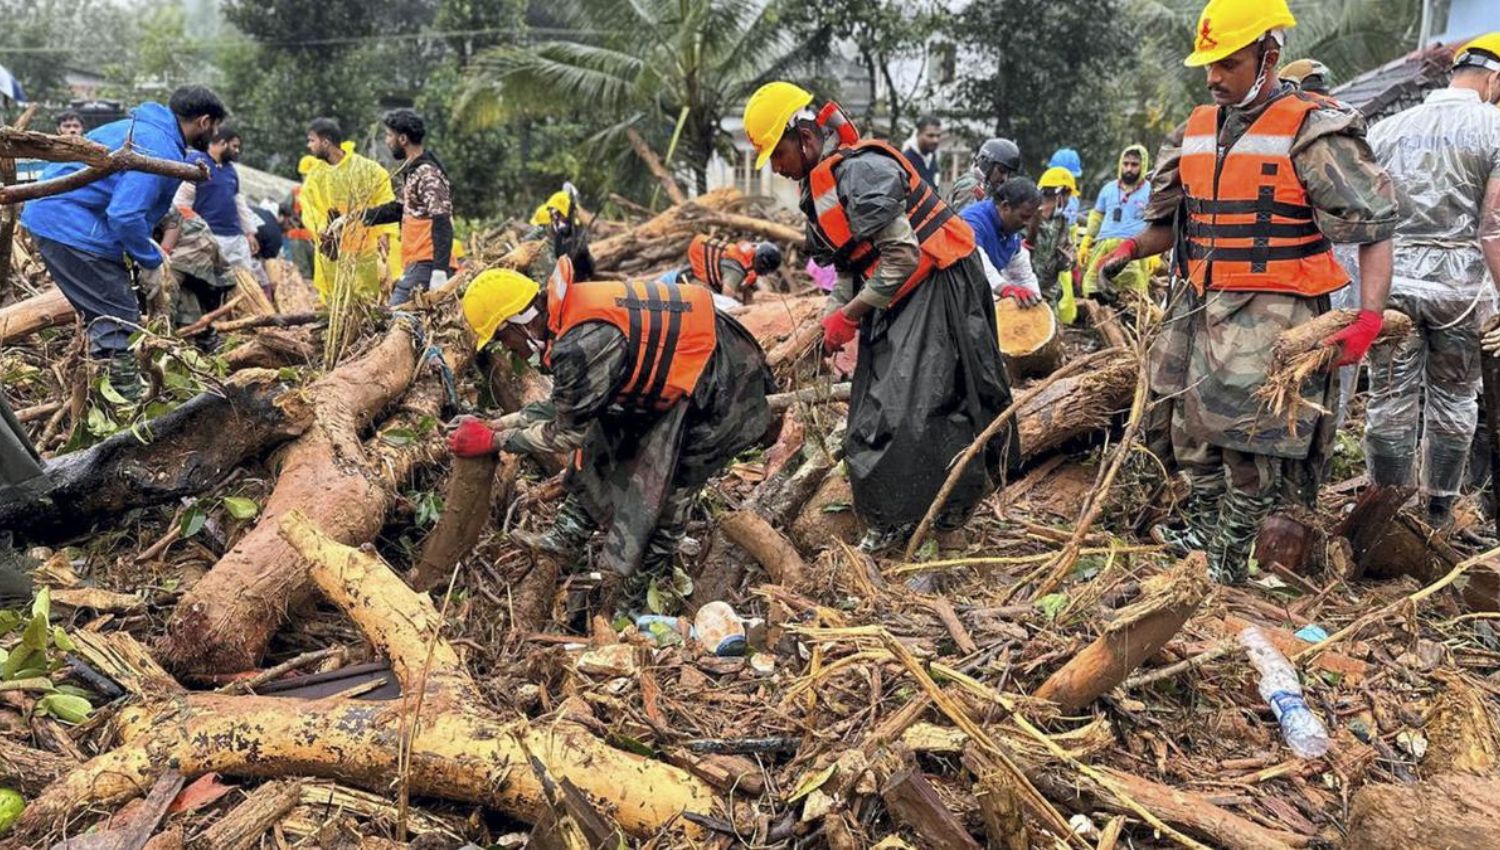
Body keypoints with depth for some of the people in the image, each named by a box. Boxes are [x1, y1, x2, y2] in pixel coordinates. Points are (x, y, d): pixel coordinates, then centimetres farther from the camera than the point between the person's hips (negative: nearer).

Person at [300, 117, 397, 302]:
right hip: (332, 254, 3)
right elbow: (309, 212, 2)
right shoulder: (314, 175, 10)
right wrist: (323, 230, -18)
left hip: (365, 252, -3)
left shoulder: (367, 168, -1)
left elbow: (386, 206, -2)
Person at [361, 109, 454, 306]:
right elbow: (401, 209, 29)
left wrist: (440, 270, -28)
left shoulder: (428, 174, -13)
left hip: (427, 265, -10)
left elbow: (442, 224, -20)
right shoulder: (413, 171, 18)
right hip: (418, 263, 10)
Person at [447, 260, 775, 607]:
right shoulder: (572, 312, -1)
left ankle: (644, 593, 22)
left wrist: (493, 441, -6)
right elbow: (567, 406, 10)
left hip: (722, 385, -9)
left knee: (669, 487, 2)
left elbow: (568, 432, -16)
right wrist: (495, 424, 7)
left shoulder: (584, 343, -30)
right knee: (605, 444, 13)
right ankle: (566, 536, 25)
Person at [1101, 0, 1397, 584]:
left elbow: (1373, 227, -9)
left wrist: (1369, 316, -20)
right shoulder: (1196, 131, 11)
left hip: (1269, 317, -7)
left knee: (1250, 441, -3)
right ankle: (1201, 524, 34)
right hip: (1200, 310, 7)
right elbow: (1171, 223, 20)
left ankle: (1232, 553, 12)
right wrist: (1131, 249, -1)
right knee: (1192, 427, 15)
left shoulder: (1311, 131, -9)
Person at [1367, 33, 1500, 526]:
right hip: (1460, 281, -2)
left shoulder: (1386, 129, 10)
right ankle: (1440, 510, 21)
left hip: (1391, 279, 2)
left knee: (1390, 401, 6)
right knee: (1453, 399, 12)